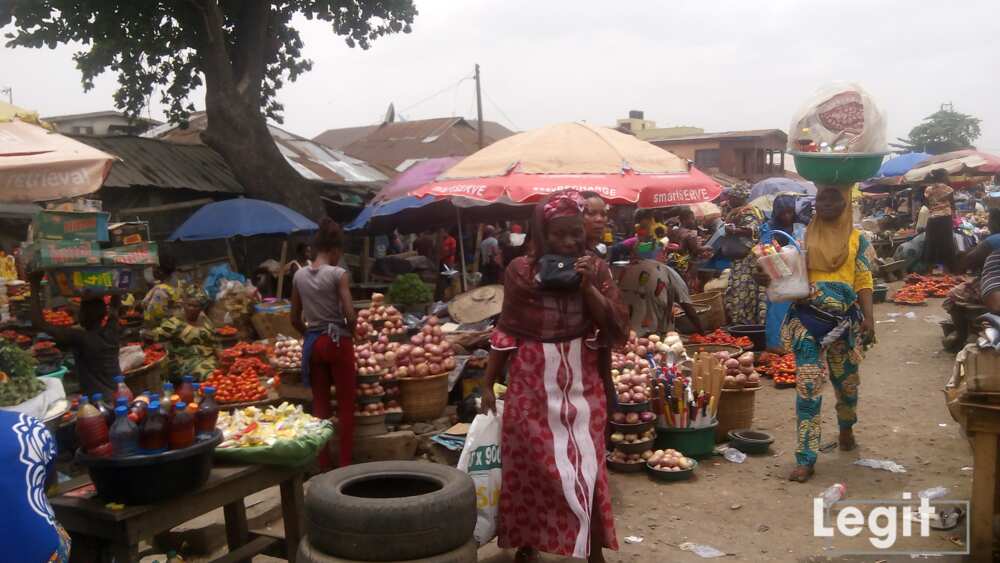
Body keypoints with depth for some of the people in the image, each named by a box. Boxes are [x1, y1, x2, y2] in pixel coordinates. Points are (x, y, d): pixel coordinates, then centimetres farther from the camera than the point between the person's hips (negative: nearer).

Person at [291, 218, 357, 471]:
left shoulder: (299, 276, 4)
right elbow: (350, 315, -16)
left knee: (320, 404, 13)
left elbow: (295, 319, 9)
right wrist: (351, 332, 3)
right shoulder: (339, 274, -11)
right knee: (346, 404, 7)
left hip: (313, 343, 5)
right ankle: (345, 466, 11)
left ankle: (323, 466, 19)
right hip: (338, 341, -5)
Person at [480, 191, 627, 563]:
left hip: (581, 384, 1)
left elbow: (616, 331, -6)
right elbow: (506, 331, 3)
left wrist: (588, 286, -16)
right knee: (527, 465, 9)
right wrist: (488, 384, 3)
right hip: (531, 384, 0)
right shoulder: (520, 270, -4)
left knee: (585, 467, 3)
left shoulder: (596, 270, -1)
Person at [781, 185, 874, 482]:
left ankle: (846, 428, 49)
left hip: (845, 320, 1)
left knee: (846, 380, 17)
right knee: (808, 386, -7)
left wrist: (868, 318, -11)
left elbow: (864, 281, 0)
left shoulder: (857, 238, 4)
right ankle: (805, 459, -4)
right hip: (808, 318, -1)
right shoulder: (805, 235, 6)